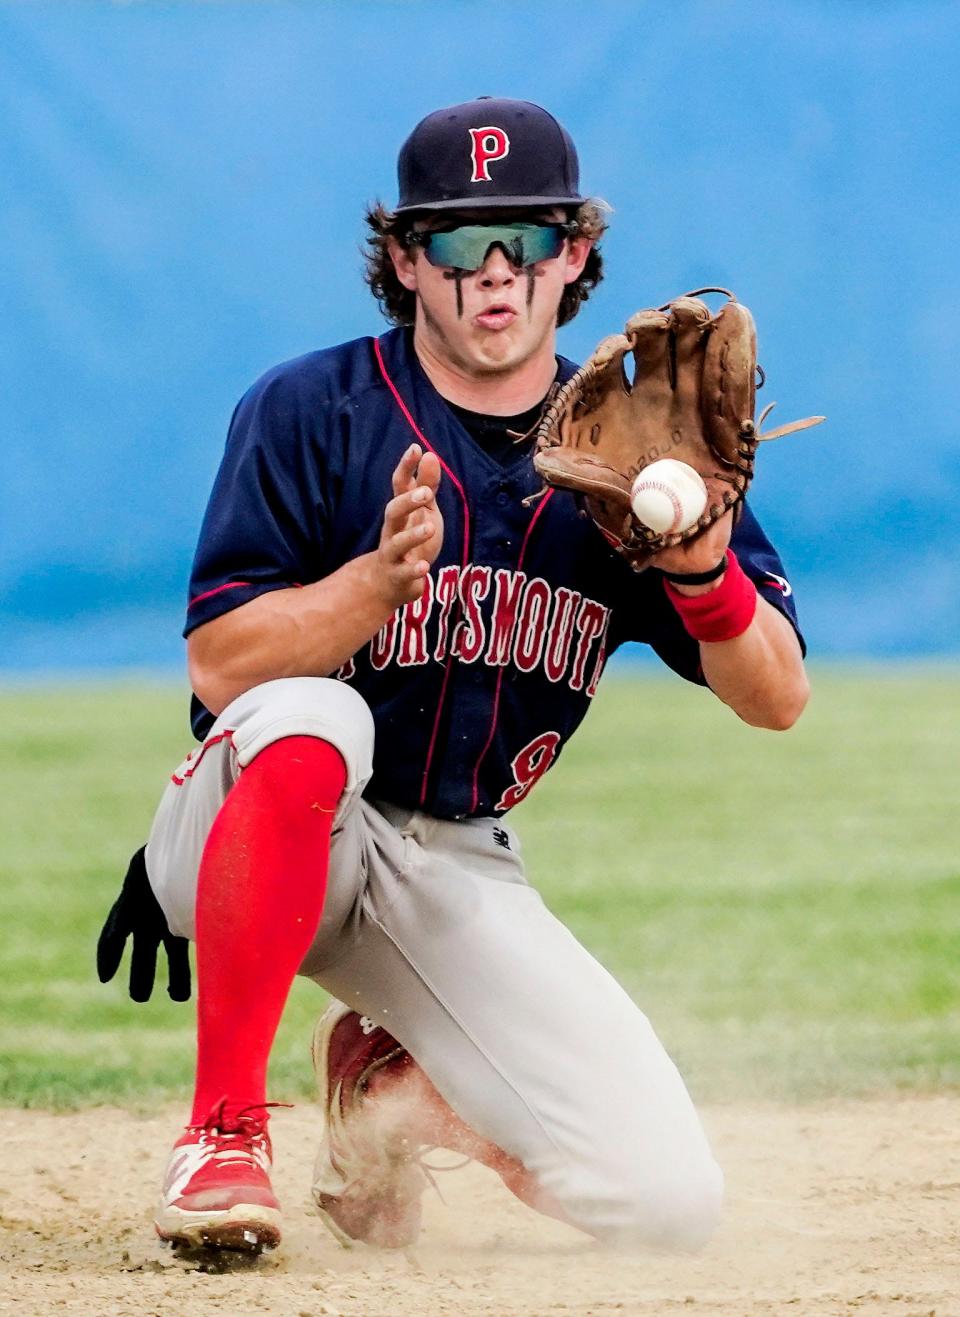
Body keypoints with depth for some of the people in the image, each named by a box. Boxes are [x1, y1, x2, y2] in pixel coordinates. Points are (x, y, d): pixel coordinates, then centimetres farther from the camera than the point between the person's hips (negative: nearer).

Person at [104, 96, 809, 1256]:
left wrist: (703, 565, -25)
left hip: (455, 871, 3)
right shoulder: (310, 411, -9)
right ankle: (223, 1131, -28)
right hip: (242, 847, -3)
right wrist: (384, 574, -33)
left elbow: (777, 700, -4)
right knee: (309, 723, -40)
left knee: (670, 1203, -13)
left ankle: (395, 1081, 16)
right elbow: (221, 669, -17)